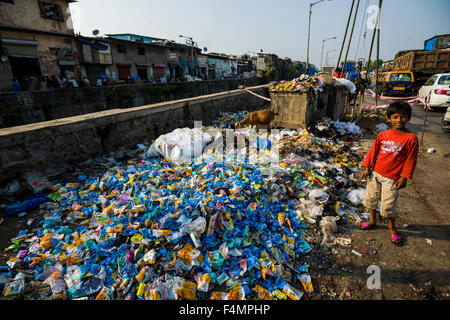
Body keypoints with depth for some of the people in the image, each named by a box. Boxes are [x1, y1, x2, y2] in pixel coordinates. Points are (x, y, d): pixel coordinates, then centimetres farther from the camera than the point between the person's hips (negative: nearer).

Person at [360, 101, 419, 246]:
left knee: (388, 205, 3)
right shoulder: (383, 135, -1)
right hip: (375, 173, 4)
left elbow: (410, 160, -7)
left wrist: (404, 177, -8)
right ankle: (372, 221, 36)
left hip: (392, 178, -4)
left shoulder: (411, 138, -11)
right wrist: (367, 168, 5)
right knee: (370, 198, 15)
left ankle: (392, 227, 29)